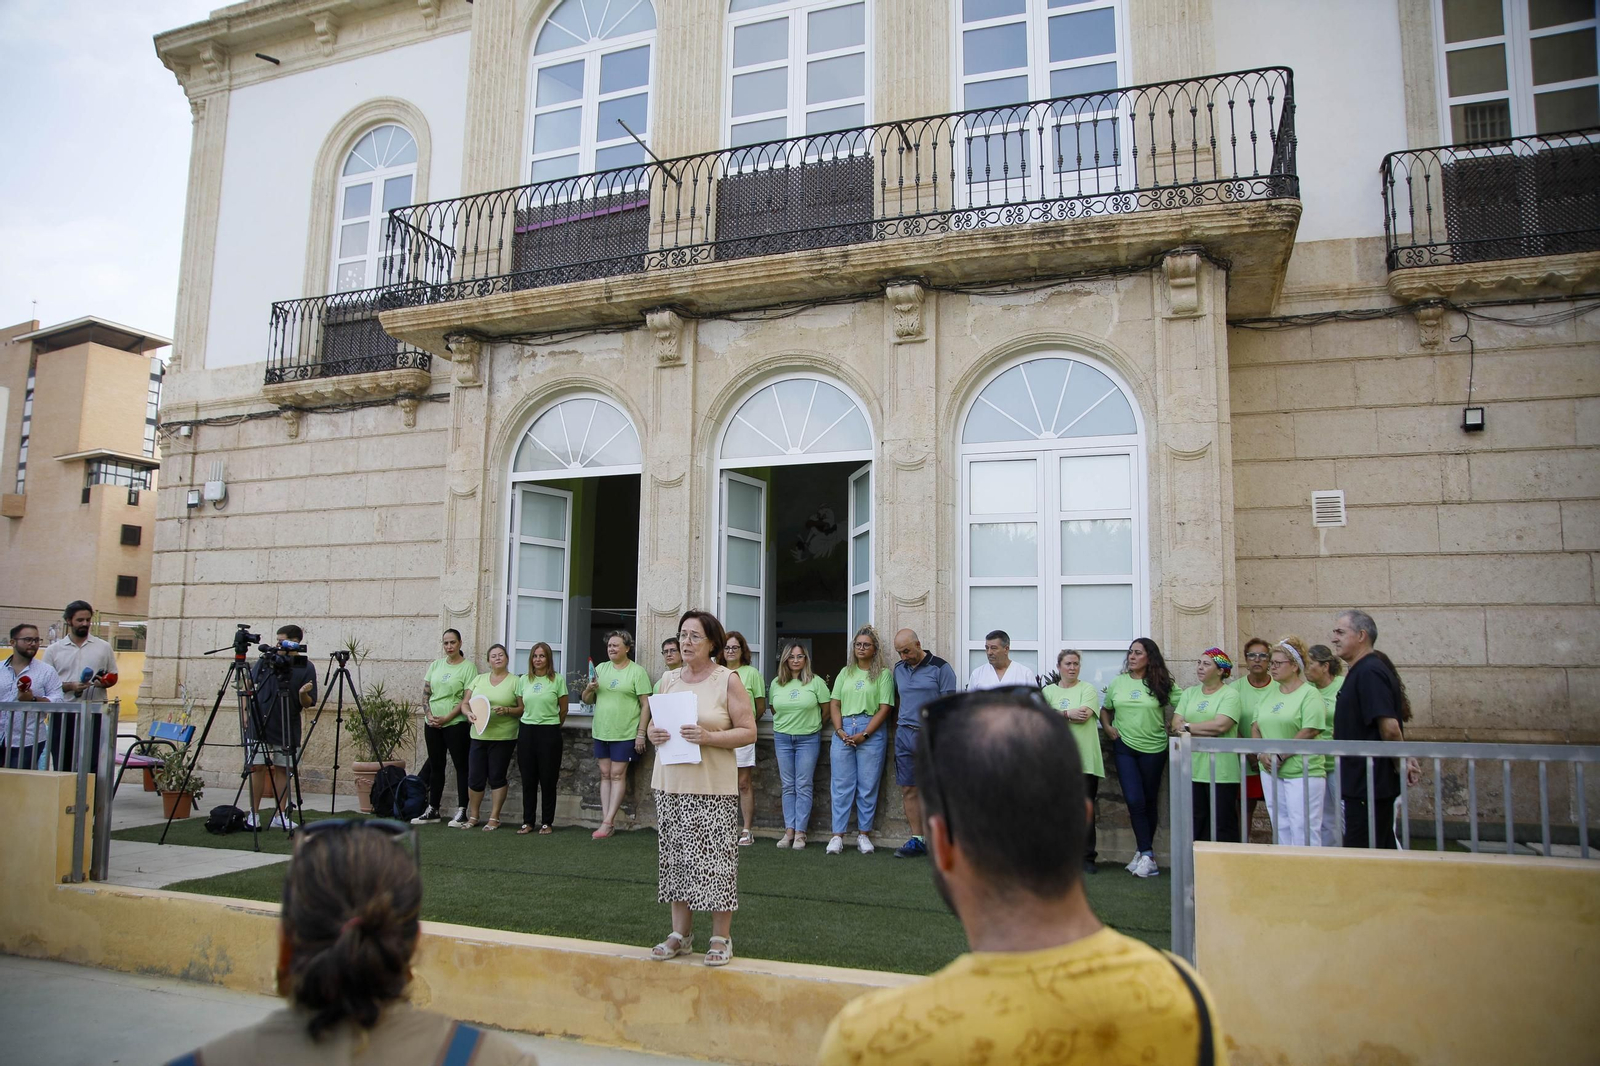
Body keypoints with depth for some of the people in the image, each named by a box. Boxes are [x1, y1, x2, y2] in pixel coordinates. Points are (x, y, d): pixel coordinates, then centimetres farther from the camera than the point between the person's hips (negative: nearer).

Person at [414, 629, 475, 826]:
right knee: (435, 766, 12)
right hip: (432, 724, 6)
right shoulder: (436, 665, 11)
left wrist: (447, 718, -16)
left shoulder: (468, 666, -6)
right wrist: (429, 715, -5)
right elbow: (426, 693, 10)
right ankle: (432, 811, 20)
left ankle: (462, 812, 2)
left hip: (456, 723, -6)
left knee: (461, 766, -2)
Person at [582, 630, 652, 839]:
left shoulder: (637, 671, -6)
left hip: (625, 734, -5)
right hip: (601, 732, 6)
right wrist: (589, 689, -9)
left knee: (618, 775, -3)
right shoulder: (601, 668, 10)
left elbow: (646, 704, -8)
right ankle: (606, 820, 10)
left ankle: (608, 822, -1)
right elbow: (587, 700, 15)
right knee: (605, 775, 7)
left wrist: (641, 734, -13)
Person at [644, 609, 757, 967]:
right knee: (676, 856, 9)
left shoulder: (728, 680, -4)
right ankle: (680, 934, 21)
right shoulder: (670, 679, 11)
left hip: (713, 787, -5)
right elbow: (655, 722, 18)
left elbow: (748, 732, -6)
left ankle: (721, 938, 10)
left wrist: (709, 737, -19)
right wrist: (654, 734, -5)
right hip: (670, 783, 5)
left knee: (714, 858, -3)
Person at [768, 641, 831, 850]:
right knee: (788, 787, 6)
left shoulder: (816, 682, -4)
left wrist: (812, 723, 7)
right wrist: (786, 722, 12)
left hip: (808, 738, -3)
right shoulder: (776, 683, 6)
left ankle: (800, 832, 1)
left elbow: (826, 709, 0)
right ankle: (789, 830, 9)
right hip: (782, 738, 3)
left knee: (803, 786, -2)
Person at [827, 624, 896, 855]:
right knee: (841, 785, 2)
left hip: (871, 733, -3)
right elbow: (834, 704, 11)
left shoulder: (883, 674, 2)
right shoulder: (845, 673, 15)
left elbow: (884, 708, -5)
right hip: (843, 730, 3)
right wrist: (840, 731, -5)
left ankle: (864, 834, 12)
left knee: (868, 786, 2)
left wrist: (864, 735, -12)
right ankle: (837, 836, 5)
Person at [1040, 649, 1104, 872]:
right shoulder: (1049, 691, 13)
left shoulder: (1088, 689, 7)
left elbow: (1084, 714, -9)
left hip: (1085, 758, -1)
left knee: (1086, 809, -1)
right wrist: (1069, 714, -7)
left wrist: (1056, 715, -3)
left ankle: (1087, 857, 8)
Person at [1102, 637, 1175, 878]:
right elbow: (1105, 709, 17)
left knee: (1150, 801, 9)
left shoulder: (1161, 684, -5)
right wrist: (1108, 728, 2)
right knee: (1135, 800, -8)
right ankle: (1147, 855, -1)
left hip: (1154, 749, -1)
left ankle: (1144, 852, 22)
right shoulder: (1117, 683, 6)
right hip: (1124, 747, 2)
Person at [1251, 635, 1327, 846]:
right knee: (1281, 828, 11)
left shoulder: (1309, 693, -6)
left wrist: (1280, 756, -15)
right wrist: (1261, 755, -3)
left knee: (1303, 830, -6)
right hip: (1270, 773, 7)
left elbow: (1309, 732, -16)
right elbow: (1255, 727, 14)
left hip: (1301, 772, -7)